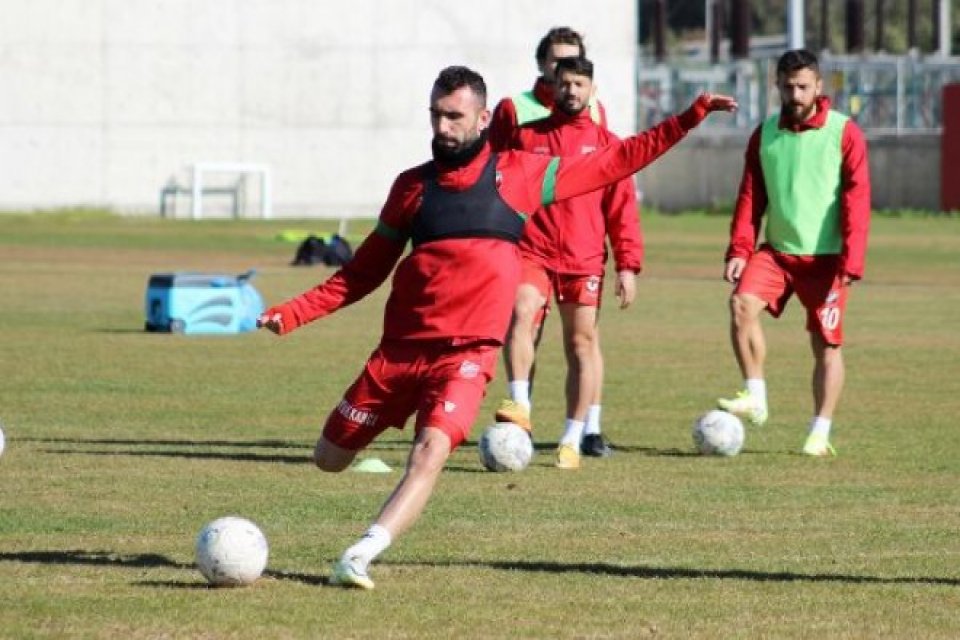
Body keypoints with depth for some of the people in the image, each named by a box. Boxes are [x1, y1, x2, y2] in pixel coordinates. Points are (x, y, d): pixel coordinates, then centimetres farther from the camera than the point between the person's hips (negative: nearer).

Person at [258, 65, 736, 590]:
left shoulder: (519, 174, 4)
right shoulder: (413, 185, 9)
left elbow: (617, 161, 9)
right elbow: (365, 272, 13)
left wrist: (690, 118, 4)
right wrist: (293, 312, 4)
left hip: (467, 353, -3)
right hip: (400, 347, 3)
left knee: (430, 453, -26)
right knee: (329, 458, 5)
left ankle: (359, 558, -30)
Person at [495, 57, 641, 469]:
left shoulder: (606, 143, 8)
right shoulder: (526, 137, 9)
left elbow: (623, 208, 7)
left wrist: (628, 265, 0)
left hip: (585, 260, 0)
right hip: (532, 251, 0)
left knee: (582, 342, 2)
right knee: (521, 313, -26)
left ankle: (575, 438, 9)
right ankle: (520, 406, -30)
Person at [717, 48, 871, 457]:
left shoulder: (844, 133, -6)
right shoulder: (765, 135, 7)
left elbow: (857, 199, -10)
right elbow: (750, 197, 7)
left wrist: (852, 261, -18)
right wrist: (739, 250, -6)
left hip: (824, 256, -3)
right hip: (776, 250, 3)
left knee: (826, 343, 0)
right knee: (742, 303, -22)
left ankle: (820, 434, 8)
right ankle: (755, 398, -15)